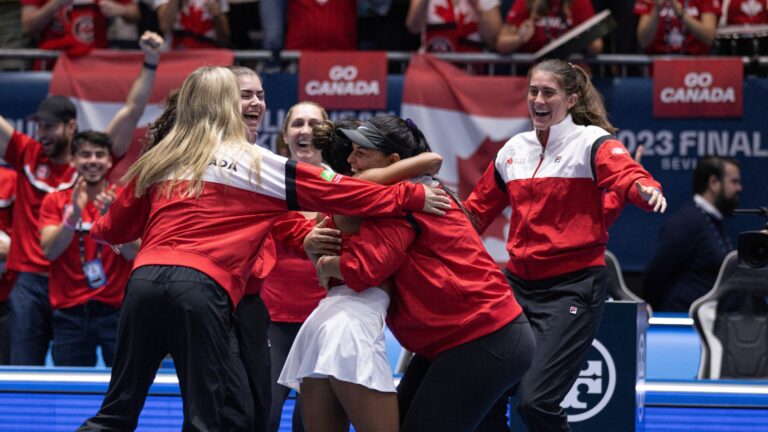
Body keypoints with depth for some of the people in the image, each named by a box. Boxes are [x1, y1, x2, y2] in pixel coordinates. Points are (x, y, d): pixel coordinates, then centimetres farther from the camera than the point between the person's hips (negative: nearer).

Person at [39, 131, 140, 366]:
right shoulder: (55, 201, 7)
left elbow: (134, 253, -7)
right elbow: (49, 250, -7)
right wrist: (74, 214, -21)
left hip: (116, 310, -1)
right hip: (70, 312, 1)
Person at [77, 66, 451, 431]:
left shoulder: (158, 162, 20)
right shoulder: (255, 163, 10)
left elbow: (114, 229, 28)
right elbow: (337, 190, 10)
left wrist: (97, 230, 52)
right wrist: (411, 197, 15)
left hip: (144, 279, 4)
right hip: (202, 289, -4)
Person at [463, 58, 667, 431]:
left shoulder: (591, 142, -4)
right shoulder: (513, 150, 12)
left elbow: (625, 176, -25)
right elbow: (477, 210, 25)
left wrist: (645, 190, -47)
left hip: (573, 286, -6)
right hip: (518, 284, 6)